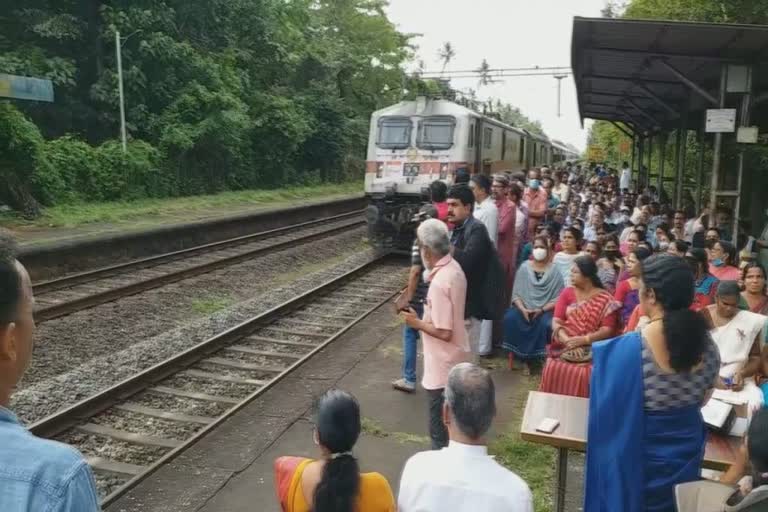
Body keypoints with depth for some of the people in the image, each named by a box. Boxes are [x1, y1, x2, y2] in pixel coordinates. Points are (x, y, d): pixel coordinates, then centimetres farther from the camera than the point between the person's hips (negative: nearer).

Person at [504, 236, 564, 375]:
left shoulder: (554, 271, 1)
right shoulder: (524, 267, 6)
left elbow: (558, 298, -4)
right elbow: (516, 293, 3)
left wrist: (542, 310, -16)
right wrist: (522, 309, -14)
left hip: (545, 311, -2)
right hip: (524, 309, 2)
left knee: (546, 324, -34)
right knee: (510, 318, -28)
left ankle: (544, 360, -10)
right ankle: (525, 360, -13)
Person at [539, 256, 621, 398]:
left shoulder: (605, 299, 2)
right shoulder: (567, 293, 10)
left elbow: (608, 330, -6)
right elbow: (556, 321, 1)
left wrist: (584, 339, -20)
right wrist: (565, 339, -17)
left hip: (592, 351, -2)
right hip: (565, 348, 2)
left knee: (584, 374, -29)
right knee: (553, 369, -24)